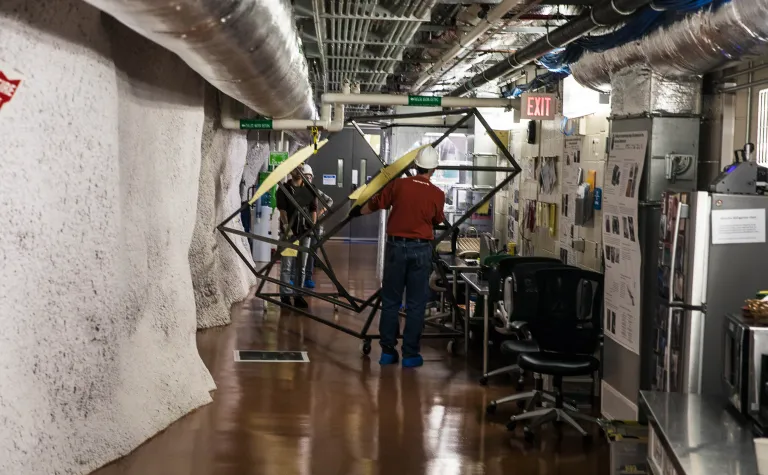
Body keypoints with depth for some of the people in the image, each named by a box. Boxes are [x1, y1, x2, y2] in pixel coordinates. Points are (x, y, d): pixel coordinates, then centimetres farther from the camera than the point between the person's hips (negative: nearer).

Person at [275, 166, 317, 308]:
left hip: (305, 231, 3)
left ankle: (298, 295, 13)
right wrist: (286, 226, -19)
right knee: (287, 266, -3)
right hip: (288, 231, -3)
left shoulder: (309, 190, 11)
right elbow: (282, 209, -7)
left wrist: (313, 227, -2)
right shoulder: (283, 189, 1)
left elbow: (313, 209, 9)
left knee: (301, 266, 7)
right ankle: (285, 295, -1)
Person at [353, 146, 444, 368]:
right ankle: (410, 354, 6)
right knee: (415, 304, 5)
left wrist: (357, 211, 28)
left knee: (390, 301, 9)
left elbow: (373, 205, 8)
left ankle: (387, 351, 13)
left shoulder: (398, 185, -3)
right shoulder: (437, 194, -4)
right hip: (421, 249, -1)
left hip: (396, 246, 1)